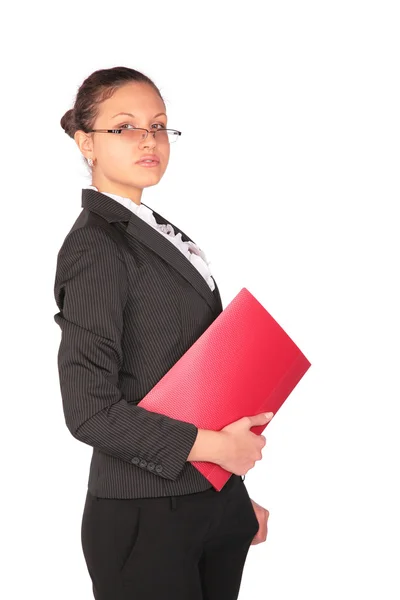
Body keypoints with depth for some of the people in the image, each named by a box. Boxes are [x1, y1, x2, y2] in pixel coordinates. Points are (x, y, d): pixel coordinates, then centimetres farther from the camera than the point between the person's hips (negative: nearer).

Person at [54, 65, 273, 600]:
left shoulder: (163, 234, 12)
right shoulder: (96, 246, -14)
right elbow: (89, 409, -20)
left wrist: (236, 496, 17)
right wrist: (213, 445, -17)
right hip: (147, 521, -8)